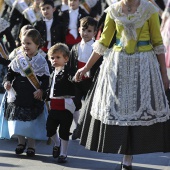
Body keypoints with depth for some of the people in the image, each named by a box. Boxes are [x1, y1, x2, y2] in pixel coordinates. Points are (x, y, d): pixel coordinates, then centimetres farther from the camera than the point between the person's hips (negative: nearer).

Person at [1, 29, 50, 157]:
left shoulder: (41, 61, -3)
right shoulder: (18, 60, 4)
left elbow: (46, 79, -5)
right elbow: (10, 73, 11)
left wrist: (41, 90, -19)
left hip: (34, 97, -3)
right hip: (17, 95, 3)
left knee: (32, 121, 2)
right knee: (17, 118, 4)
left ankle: (31, 145, 14)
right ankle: (21, 141, 21)